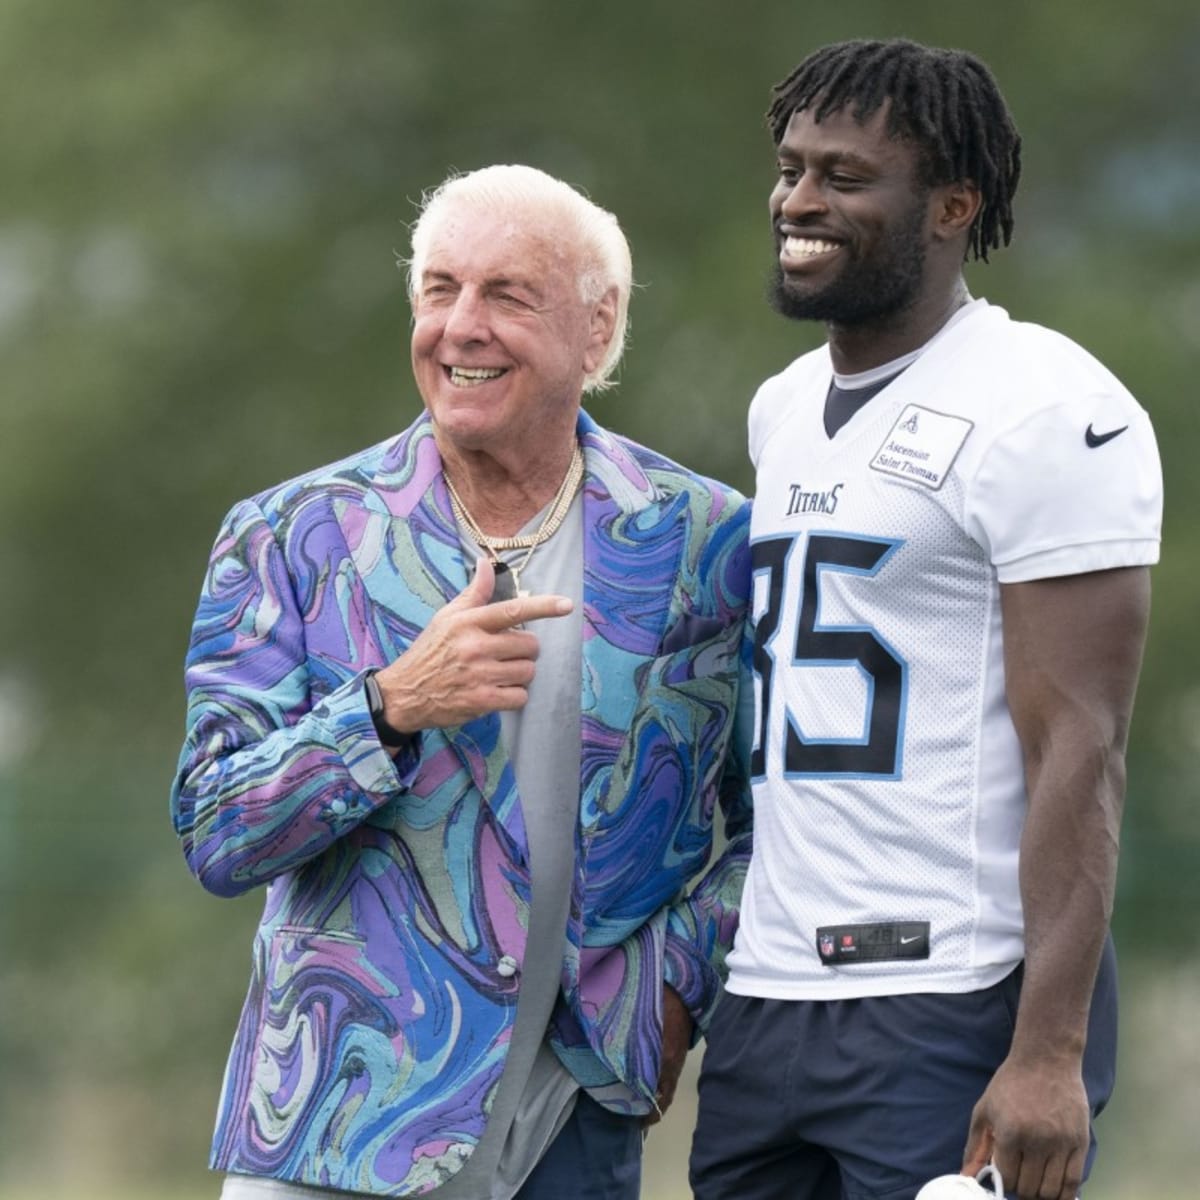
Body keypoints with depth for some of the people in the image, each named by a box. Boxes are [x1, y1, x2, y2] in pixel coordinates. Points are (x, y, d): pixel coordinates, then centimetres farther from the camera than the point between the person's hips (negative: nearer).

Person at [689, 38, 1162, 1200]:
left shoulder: (1043, 411, -9)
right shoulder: (783, 409, 17)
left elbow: (1077, 755, -14)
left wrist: (1050, 1051, -21)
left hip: (956, 1011, -8)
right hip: (764, 1005, 8)